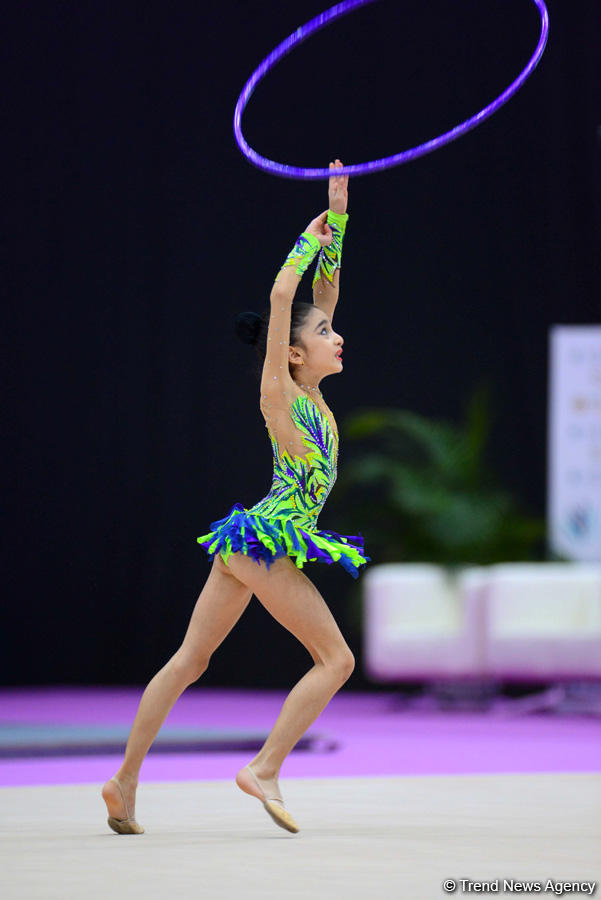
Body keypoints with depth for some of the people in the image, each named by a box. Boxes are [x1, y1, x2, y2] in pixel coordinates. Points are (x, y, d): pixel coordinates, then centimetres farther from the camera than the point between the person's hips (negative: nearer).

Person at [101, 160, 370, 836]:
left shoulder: (310, 394, 11)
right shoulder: (277, 392, -9)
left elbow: (323, 294, 17)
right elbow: (282, 296, -15)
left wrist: (338, 218, 13)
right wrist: (313, 236, -3)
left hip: (244, 548, 9)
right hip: (268, 542, -9)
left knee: (189, 660, 7)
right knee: (336, 659, -6)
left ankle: (124, 782, 8)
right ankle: (264, 770, -9)